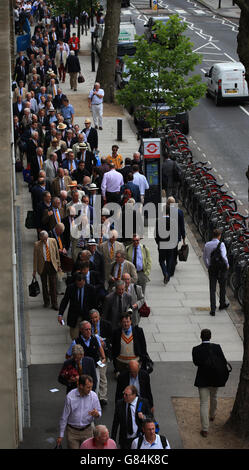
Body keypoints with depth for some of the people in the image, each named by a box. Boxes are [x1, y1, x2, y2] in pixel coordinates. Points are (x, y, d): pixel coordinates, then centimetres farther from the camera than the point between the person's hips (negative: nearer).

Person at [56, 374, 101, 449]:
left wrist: (97, 414, -24)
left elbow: (99, 412, 2)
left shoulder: (94, 396, -9)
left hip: (87, 431, 2)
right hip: (72, 431, -2)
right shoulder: (70, 397, -15)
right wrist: (61, 436, -3)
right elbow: (64, 417, -7)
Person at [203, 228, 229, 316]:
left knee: (212, 290, 4)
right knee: (222, 287, 21)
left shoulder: (207, 245, 0)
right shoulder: (221, 244, -14)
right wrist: (227, 264, -10)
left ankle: (213, 310, -1)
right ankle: (222, 304, 38)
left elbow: (204, 257, 9)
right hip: (221, 268, -3)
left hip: (211, 268, 3)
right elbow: (223, 256, -26)